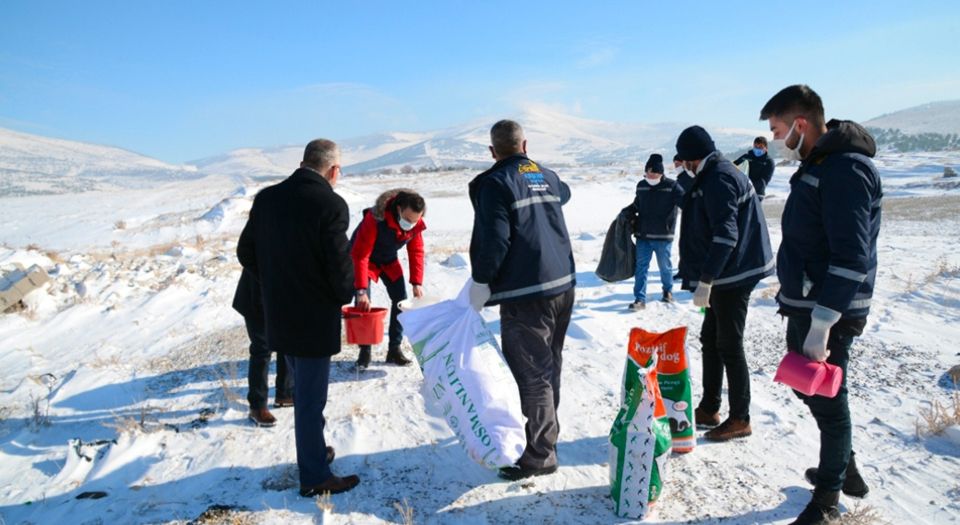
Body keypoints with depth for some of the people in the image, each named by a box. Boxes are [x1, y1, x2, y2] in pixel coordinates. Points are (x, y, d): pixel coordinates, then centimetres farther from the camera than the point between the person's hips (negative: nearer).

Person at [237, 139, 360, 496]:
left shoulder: (267, 198, 2)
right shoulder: (330, 204, -19)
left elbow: (246, 252, 7)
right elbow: (340, 266, -20)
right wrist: (344, 297, 0)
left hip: (278, 315, 7)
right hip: (315, 318, -7)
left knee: (305, 390, 24)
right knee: (311, 398, 5)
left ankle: (313, 452, 40)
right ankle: (315, 477, 19)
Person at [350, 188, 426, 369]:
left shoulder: (416, 224, -21)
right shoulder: (375, 219, -38)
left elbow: (416, 252, -8)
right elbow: (360, 255, -36)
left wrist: (417, 283, -13)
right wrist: (361, 290, -38)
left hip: (389, 260, 5)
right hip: (366, 259, -5)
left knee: (401, 300, -3)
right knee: (363, 303, -14)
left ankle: (394, 349, 8)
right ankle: (365, 351, 0)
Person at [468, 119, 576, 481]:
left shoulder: (495, 182, -9)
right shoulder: (547, 177, 14)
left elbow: (493, 239, -17)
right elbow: (564, 192, 38)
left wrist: (481, 282, -7)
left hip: (525, 292, -8)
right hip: (563, 284, 8)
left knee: (531, 373, -2)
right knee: (549, 366, 19)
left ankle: (540, 454, 4)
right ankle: (546, 433, 34)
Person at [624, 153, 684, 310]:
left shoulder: (671, 186, -10)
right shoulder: (641, 185, 6)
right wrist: (628, 213, 12)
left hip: (663, 236, -4)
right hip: (643, 235, 4)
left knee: (664, 266, 12)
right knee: (641, 267, 0)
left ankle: (668, 291, 36)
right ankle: (640, 299, 4)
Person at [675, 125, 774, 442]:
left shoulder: (719, 179, -16)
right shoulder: (713, 176, 16)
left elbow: (725, 234, -24)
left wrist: (705, 280, -24)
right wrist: (705, 278, 22)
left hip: (732, 276, -10)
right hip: (725, 276, 10)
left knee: (729, 347, -1)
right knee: (711, 340, 16)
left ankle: (740, 420, 11)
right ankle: (709, 409, 27)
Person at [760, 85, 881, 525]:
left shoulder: (845, 170, -21)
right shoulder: (816, 163, 11)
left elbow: (852, 258, -27)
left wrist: (821, 324, -29)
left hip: (828, 313, -10)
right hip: (803, 305, 10)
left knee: (827, 400, 4)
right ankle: (844, 468, 42)